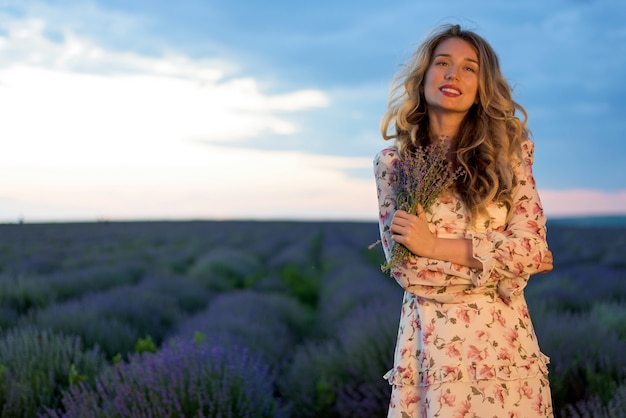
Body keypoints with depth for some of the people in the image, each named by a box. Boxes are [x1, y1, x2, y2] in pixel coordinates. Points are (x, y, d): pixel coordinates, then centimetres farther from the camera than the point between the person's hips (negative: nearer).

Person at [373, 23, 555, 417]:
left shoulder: (509, 151, 0)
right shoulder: (393, 161, 0)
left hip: (503, 338, 1)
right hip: (431, 341, 0)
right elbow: (406, 267, -7)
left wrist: (435, 245, -13)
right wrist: (499, 264, -8)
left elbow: (532, 248, -9)